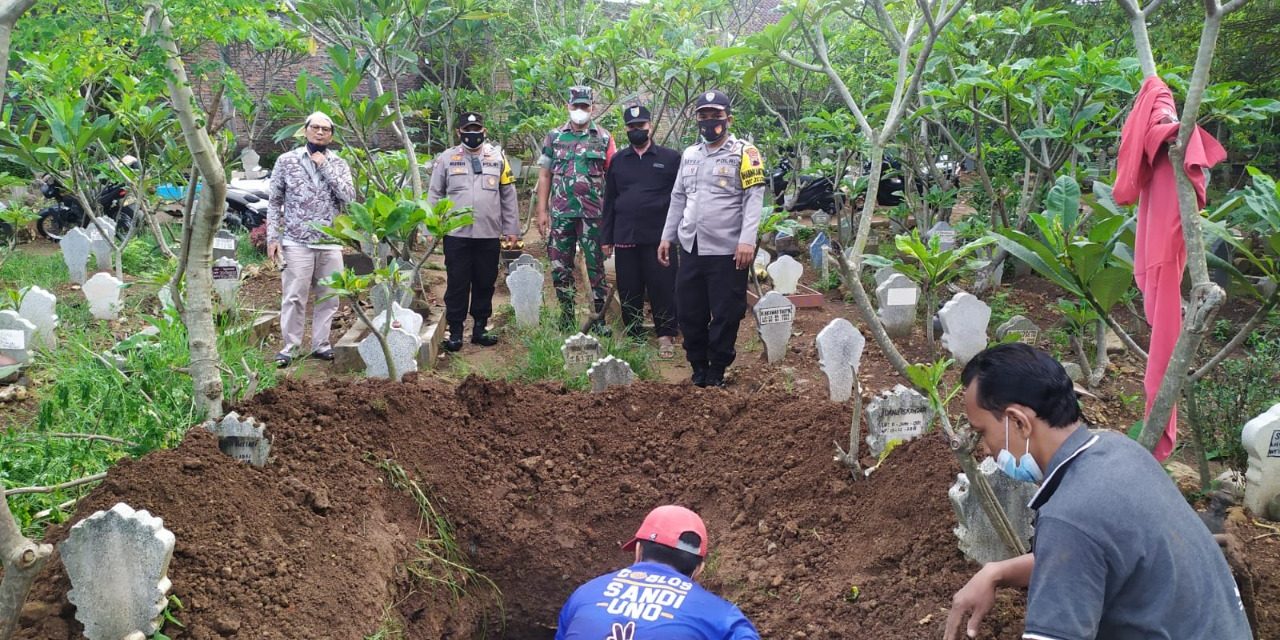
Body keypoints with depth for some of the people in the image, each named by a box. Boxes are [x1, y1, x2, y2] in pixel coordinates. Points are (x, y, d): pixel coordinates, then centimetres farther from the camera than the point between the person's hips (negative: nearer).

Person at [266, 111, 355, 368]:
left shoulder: (339, 164, 8)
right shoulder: (287, 160, 3)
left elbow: (349, 196, -8)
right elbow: (274, 201, 5)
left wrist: (325, 167, -9)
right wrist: (272, 237, -2)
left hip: (331, 243, 2)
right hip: (297, 242, -2)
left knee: (328, 297, 6)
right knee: (294, 297, -2)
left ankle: (321, 344, 18)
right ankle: (290, 347, 7)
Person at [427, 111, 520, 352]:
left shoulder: (498, 157, 7)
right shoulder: (446, 158, 3)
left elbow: (508, 195, 9)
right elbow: (435, 195, 6)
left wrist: (511, 228, 6)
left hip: (489, 235, 2)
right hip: (456, 235, -1)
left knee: (485, 283, 9)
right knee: (457, 284, 2)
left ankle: (480, 328, 20)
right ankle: (455, 331, 10)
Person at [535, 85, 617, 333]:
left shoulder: (603, 138, 4)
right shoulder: (554, 137, 7)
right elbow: (544, 175, 8)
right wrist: (542, 211, 1)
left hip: (593, 214, -2)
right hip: (561, 213, 2)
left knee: (595, 266, 3)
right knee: (559, 267, 6)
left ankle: (600, 318, 10)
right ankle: (566, 316, 18)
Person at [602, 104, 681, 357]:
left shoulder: (671, 158, 3)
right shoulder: (618, 161, 13)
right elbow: (609, 200, 15)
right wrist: (606, 237, 10)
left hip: (659, 238, -3)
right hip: (625, 238, 3)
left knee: (662, 288, -2)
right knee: (629, 291, 8)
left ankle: (666, 336, 6)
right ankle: (632, 337, 18)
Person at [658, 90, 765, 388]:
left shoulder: (744, 153, -4)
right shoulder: (689, 155, 16)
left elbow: (754, 198, -10)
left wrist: (747, 241, -20)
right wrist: (667, 237, 17)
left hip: (727, 250, -6)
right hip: (690, 248, 6)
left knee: (725, 315, 2)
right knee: (688, 312, 10)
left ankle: (716, 372, 16)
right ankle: (698, 367, 26)